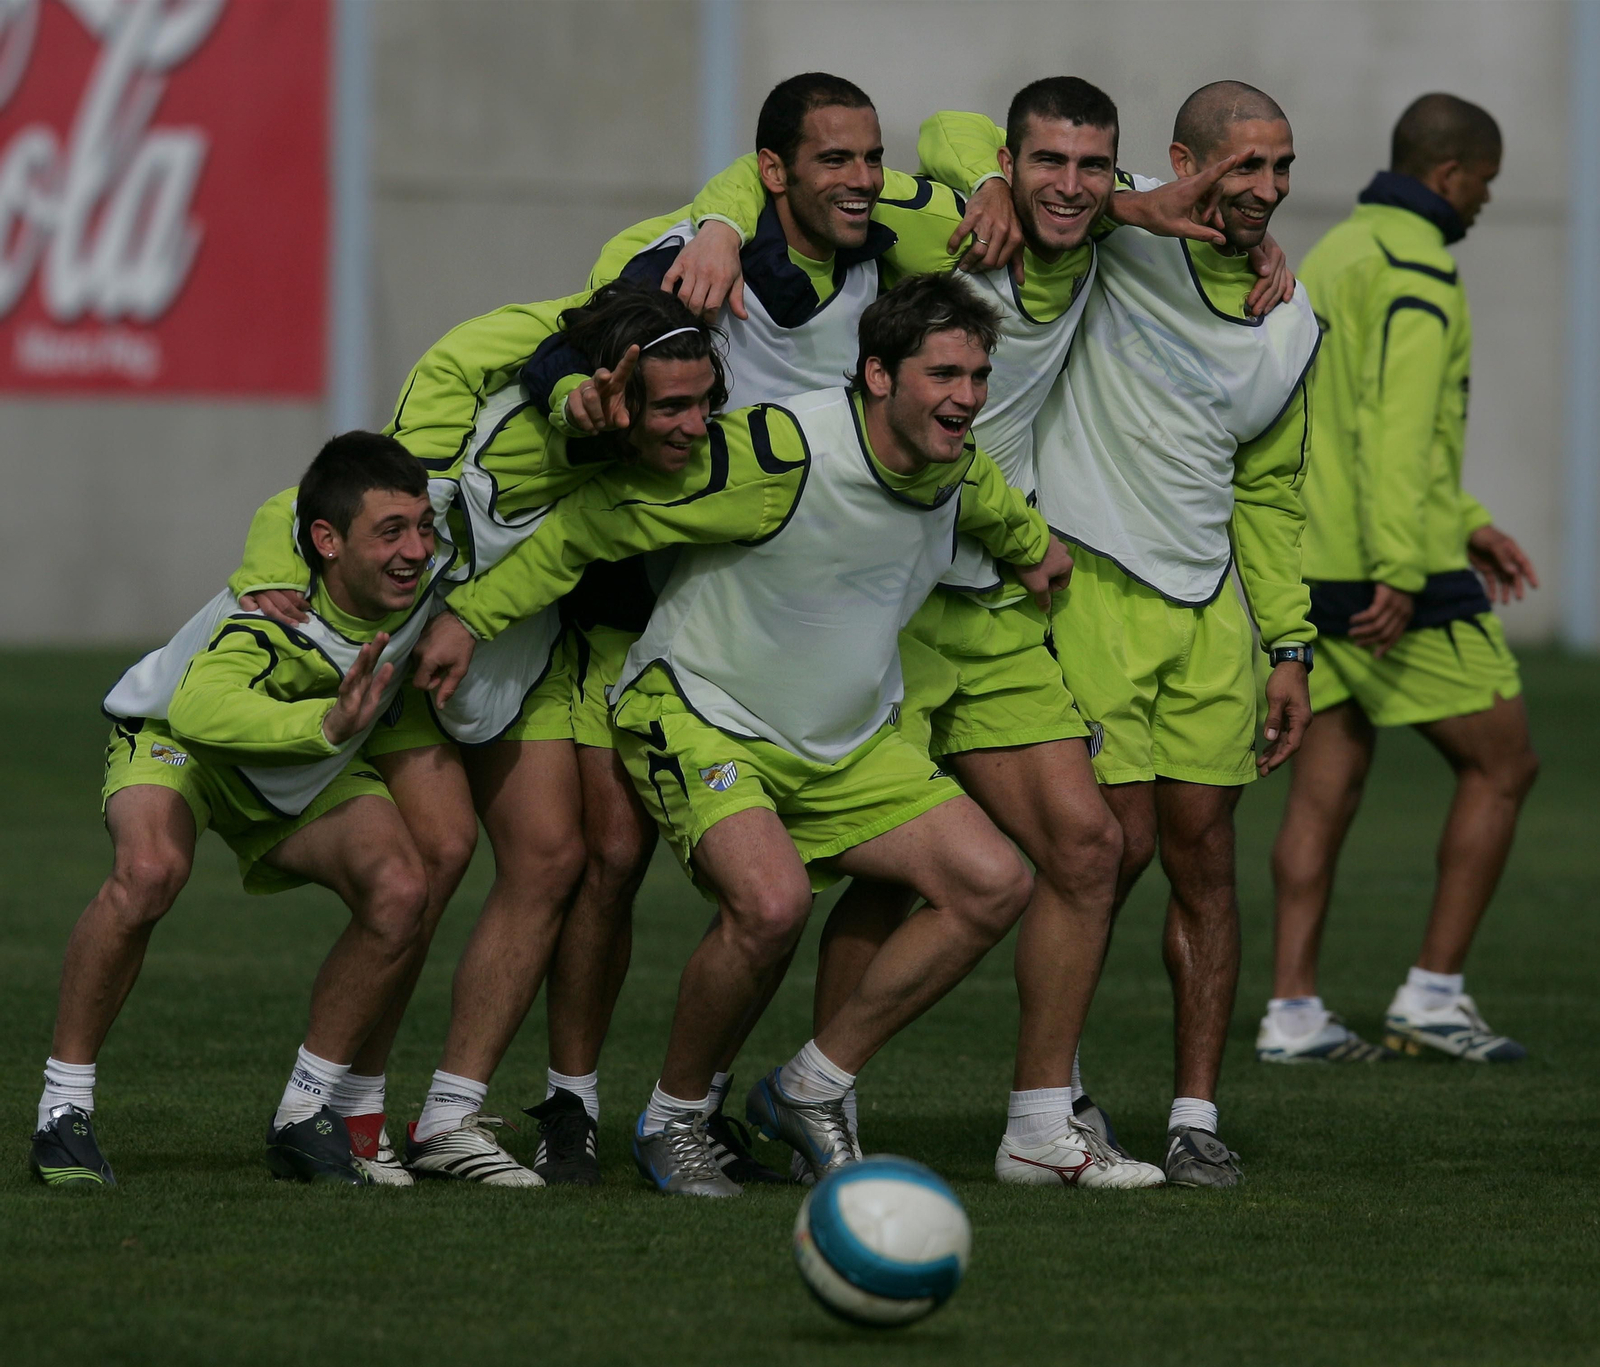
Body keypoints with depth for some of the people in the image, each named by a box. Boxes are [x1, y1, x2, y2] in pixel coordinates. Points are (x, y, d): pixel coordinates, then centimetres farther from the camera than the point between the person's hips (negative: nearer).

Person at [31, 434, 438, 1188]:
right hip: (177, 739, -5)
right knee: (149, 870, -37)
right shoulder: (273, 620, -41)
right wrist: (327, 724, -70)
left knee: (400, 893, -22)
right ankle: (62, 1113, -22)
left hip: (312, 770, 5)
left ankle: (305, 1117, -3)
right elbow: (198, 708, -60)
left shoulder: (429, 569, -24)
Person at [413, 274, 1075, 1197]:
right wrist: (471, 615, -11)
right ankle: (675, 1120, -8)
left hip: (847, 743, 7)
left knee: (994, 886, -9)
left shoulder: (959, 471, -2)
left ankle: (811, 1091, 4)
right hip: (702, 719, -7)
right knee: (772, 901, -33)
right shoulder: (777, 455, -24)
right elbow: (600, 522, -15)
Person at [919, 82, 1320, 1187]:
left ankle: (1197, 1115, 10)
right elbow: (955, 141, -3)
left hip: (1210, 607, 5)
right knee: (1117, 842, -9)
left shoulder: (1291, 325, 10)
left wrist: (1289, 648, 14)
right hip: (1090, 586, -5)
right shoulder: (1122, 228, -7)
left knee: (1203, 853, 4)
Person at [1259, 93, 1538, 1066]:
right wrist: (1401, 572, -29)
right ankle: (1435, 994, 1)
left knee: (1328, 785, 9)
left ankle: (1293, 1011, 4)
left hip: (1309, 570, 9)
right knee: (1503, 764, 3)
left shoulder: (1332, 258, 18)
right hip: (1392, 578, -9)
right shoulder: (1416, 268, -13)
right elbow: (1399, 428, -23)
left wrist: (1465, 521, 27)